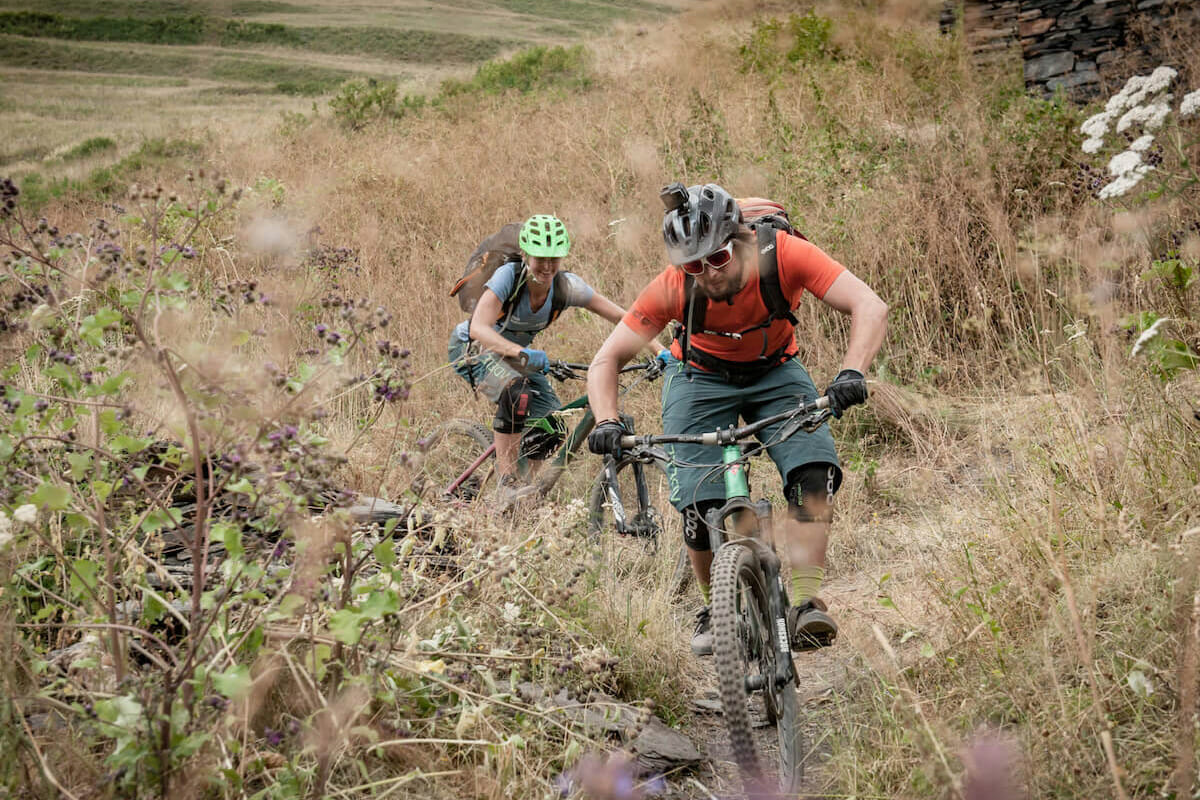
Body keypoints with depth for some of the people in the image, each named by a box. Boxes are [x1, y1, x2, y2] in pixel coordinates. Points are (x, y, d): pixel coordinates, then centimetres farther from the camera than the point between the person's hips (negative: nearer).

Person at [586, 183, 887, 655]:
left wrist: (852, 373, -54)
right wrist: (607, 423, -40)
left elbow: (870, 307, -38)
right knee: (700, 508, -14)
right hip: (702, 379, 0)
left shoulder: (783, 255, -32)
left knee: (815, 475, -25)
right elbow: (607, 361, -23)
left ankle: (805, 604, -21)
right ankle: (715, 611, 12)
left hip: (775, 373, 0)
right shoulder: (673, 289, -29)